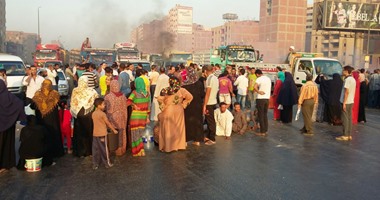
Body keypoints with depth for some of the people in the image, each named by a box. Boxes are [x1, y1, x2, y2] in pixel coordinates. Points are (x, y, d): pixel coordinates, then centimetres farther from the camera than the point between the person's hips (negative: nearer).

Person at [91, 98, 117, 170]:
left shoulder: (93, 114, 6)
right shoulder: (102, 114, -14)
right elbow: (108, 123, -8)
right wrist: (114, 130, 3)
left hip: (95, 134, 6)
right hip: (102, 134, -6)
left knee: (95, 149, 10)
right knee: (104, 149, 5)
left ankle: (95, 164, 15)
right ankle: (107, 163, 16)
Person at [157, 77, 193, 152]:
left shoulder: (165, 90, -7)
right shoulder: (181, 90, -6)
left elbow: (160, 99, -17)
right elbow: (190, 97, -8)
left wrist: (163, 107, -4)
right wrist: (183, 104, 1)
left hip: (167, 111, -1)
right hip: (178, 111, 1)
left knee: (167, 129, 8)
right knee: (178, 128, 14)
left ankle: (167, 146, 13)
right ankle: (178, 145, 18)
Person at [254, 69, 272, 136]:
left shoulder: (259, 79, -11)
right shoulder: (268, 79, 13)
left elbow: (255, 87, -27)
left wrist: (259, 92, -12)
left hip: (261, 99, -7)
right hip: (267, 98, 7)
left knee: (261, 115, 0)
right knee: (265, 115, 15)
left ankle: (262, 132, 2)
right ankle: (266, 130, 19)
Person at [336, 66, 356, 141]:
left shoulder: (347, 79, -15)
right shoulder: (353, 79, 14)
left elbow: (346, 92, -19)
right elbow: (352, 91, 17)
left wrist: (344, 103, -18)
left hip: (346, 102, -9)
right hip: (351, 102, 9)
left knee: (345, 118, -4)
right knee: (349, 118, 11)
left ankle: (345, 136, 0)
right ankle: (349, 135, 15)